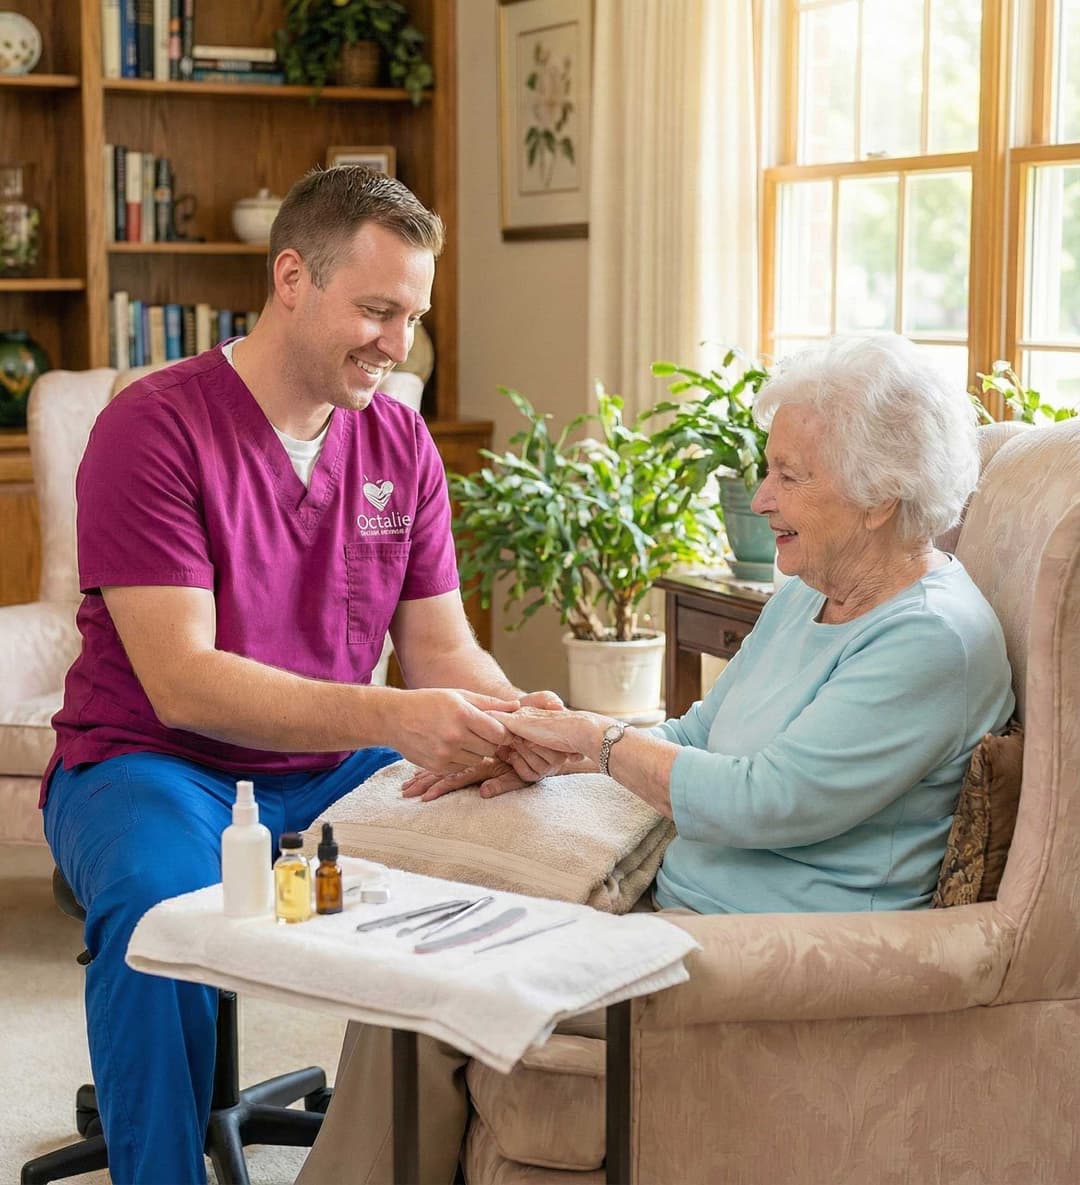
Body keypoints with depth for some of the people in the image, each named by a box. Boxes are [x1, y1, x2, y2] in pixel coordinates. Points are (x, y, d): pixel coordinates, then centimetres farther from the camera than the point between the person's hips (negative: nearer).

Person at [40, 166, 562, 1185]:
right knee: (158, 906, -36)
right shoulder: (153, 429, -14)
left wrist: (508, 715, -19)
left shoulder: (400, 442, 5)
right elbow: (182, 681, -22)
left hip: (333, 770, 5)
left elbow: (441, 648, 5)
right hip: (153, 764, -5)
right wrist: (390, 718, -33)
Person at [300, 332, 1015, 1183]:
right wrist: (531, 751, 6)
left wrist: (596, 736, -11)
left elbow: (759, 803, -24)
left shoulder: (938, 640, -18)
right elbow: (700, 735, 20)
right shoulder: (807, 597, 12)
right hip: (686, 904, 9)